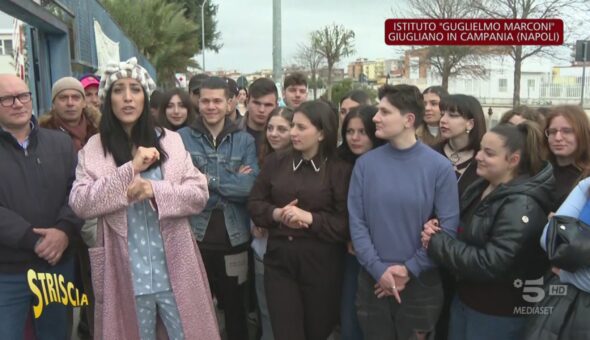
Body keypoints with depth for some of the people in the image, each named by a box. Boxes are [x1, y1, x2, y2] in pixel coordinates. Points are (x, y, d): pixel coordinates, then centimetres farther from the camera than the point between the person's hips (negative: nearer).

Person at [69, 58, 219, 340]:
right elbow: (79, 203, -11)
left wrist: (154, 190, -19)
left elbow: (199, 194, -3)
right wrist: (129, 169, -18)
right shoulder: (93, 149, 1)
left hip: (174, 269, 1)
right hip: (126, 272, 0)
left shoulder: (170, 140, 2)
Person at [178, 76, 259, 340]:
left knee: (235, 308, 18)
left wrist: (208, 178, -12)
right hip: (194, 236, -1)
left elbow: (249, 187, -10)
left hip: (234, 238, 1)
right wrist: (232, 182, -14)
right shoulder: (182, 138, -1)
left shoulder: (245, 140, 3)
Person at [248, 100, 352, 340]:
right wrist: (277, 214, -12)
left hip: (321, 263, -2)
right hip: (279, 259, 2)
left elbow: (346, 224, -8)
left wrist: (310, 218, -20)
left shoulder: (340, 170, -5)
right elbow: (254, 204, 7)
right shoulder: (275, 161, 6)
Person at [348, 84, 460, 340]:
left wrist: (410, 269, -13)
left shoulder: (439, 167, -8)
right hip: (372, 281, 2)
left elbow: (448, 227, -9)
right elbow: (356, 222, -5)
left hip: (421, 283, -2)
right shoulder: (365, 163, -2)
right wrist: (379, 269, -14)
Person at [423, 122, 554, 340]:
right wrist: (435, 229, -9)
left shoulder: (521, 205, -23)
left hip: (497, 314, -7)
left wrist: (436, 243, -22)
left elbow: (490, 264, -28)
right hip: (463, 297, 7)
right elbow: (463, 231, 13)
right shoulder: (480, 187, 2)